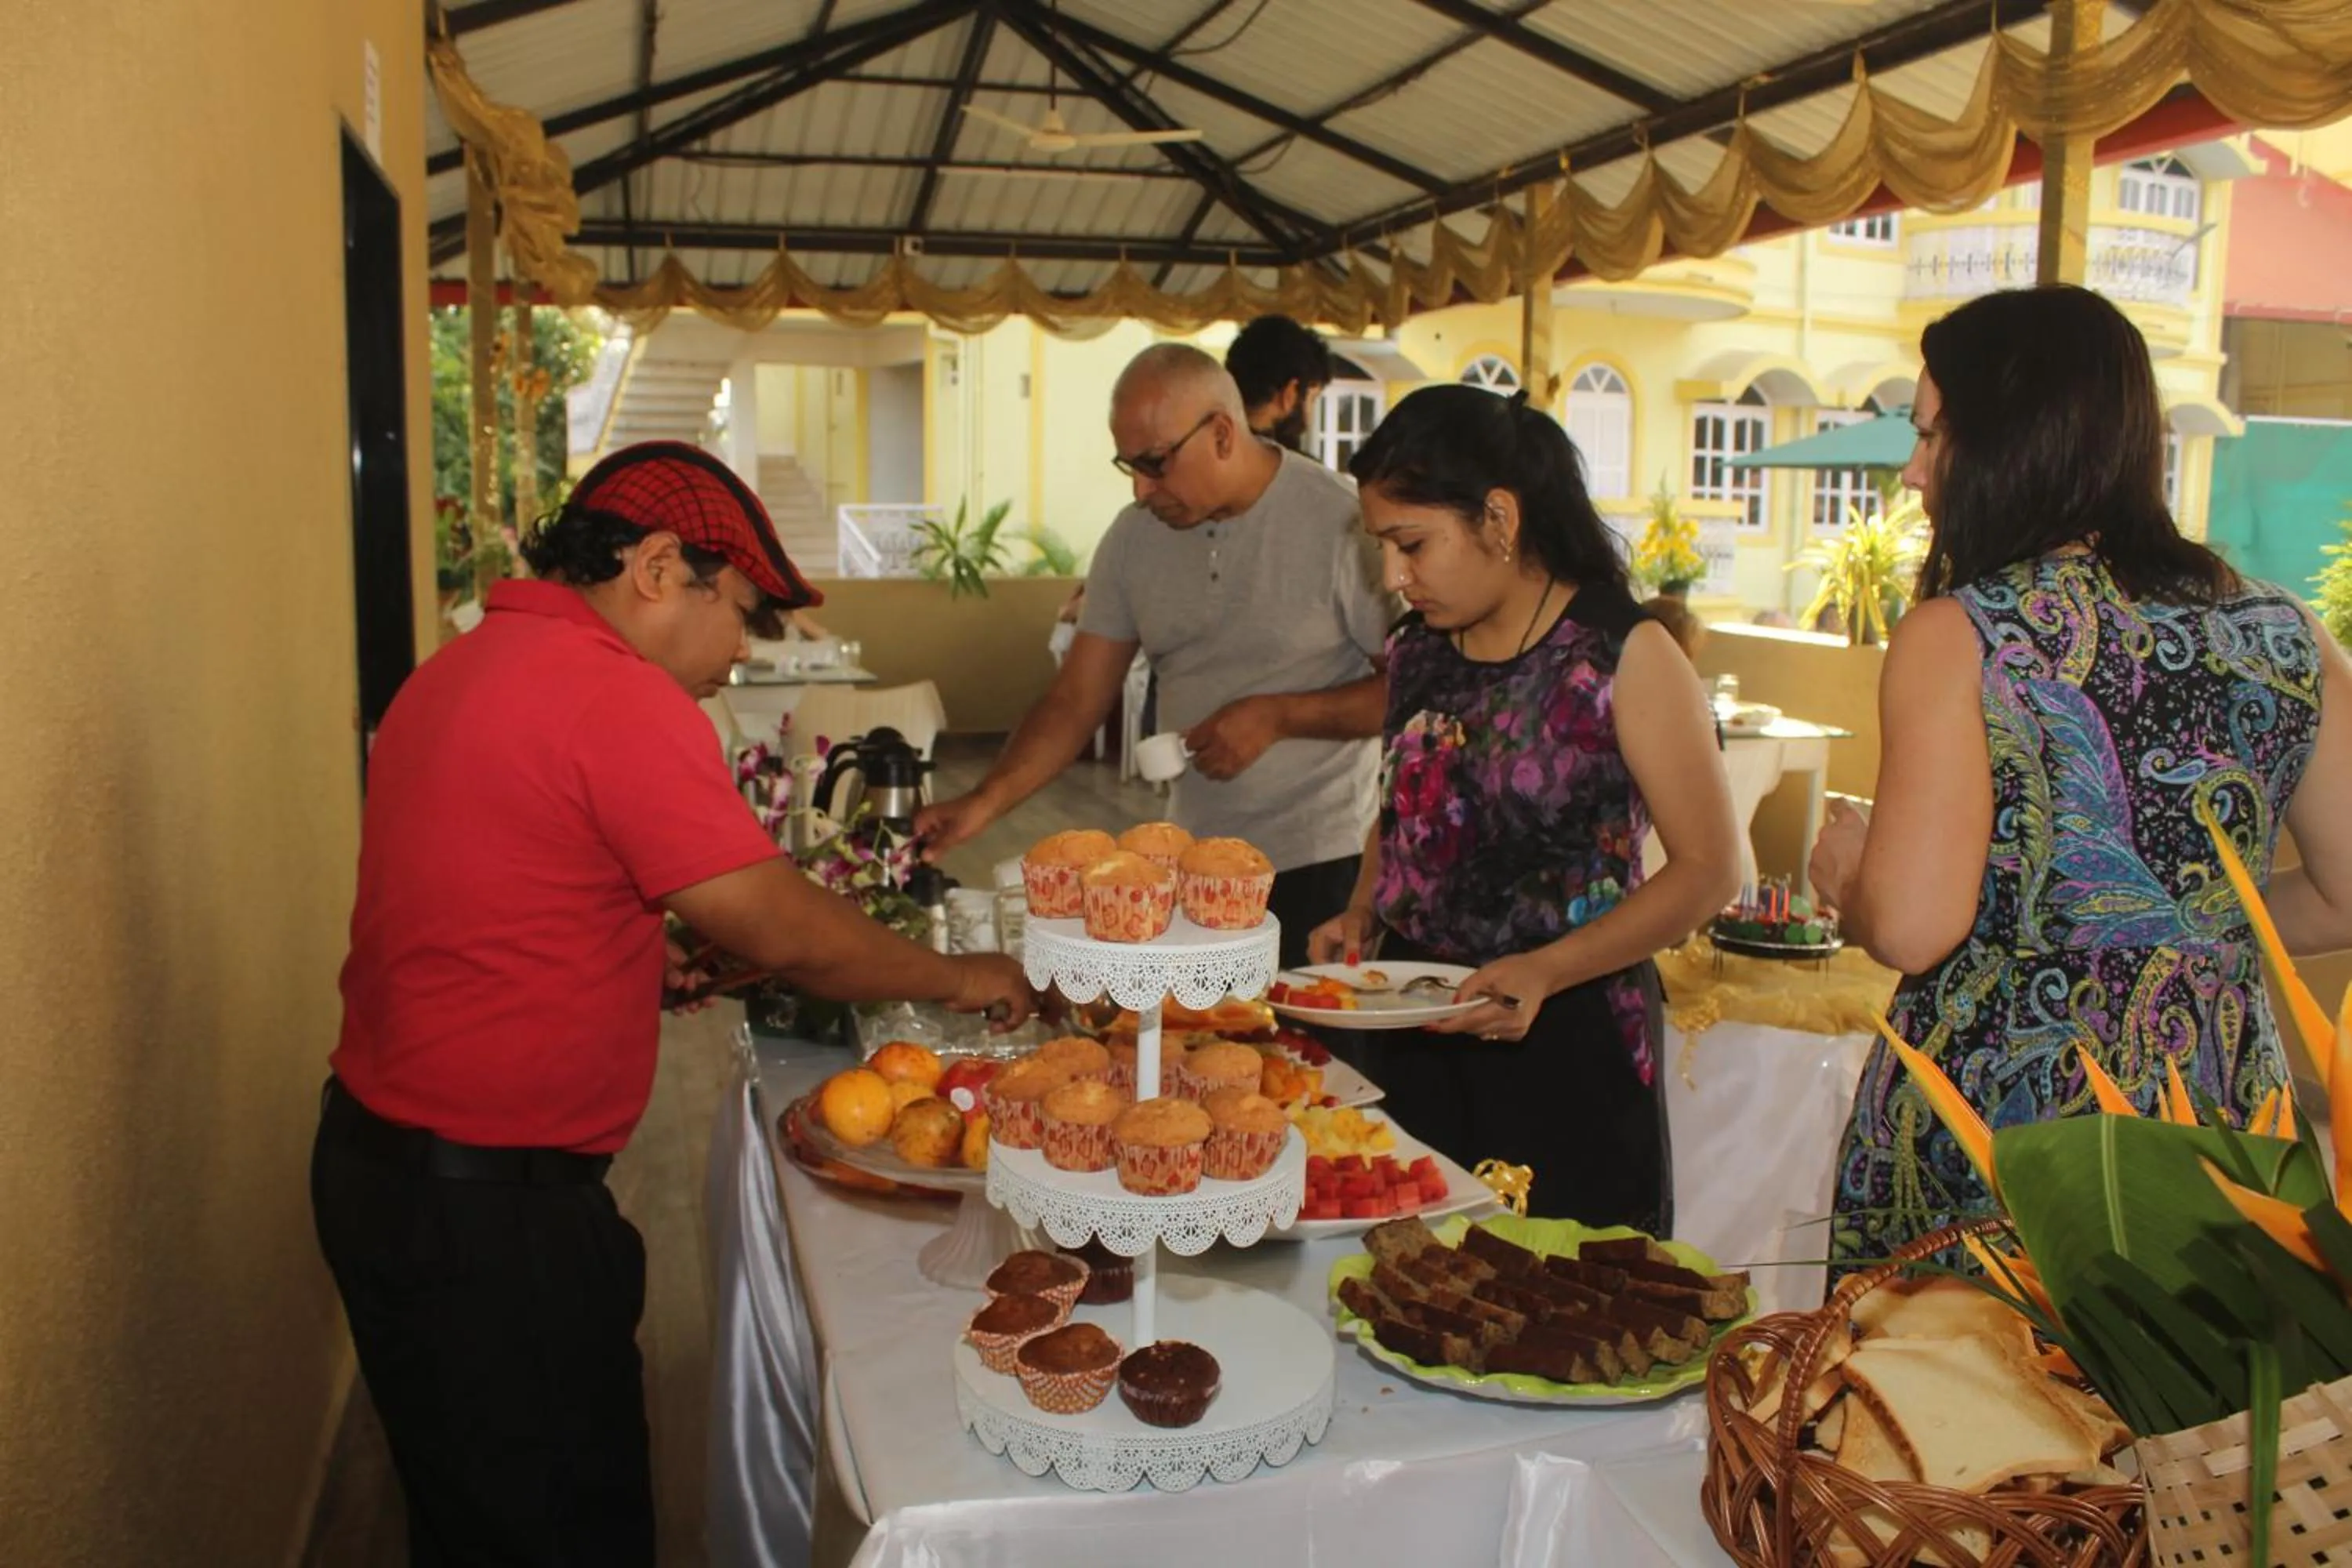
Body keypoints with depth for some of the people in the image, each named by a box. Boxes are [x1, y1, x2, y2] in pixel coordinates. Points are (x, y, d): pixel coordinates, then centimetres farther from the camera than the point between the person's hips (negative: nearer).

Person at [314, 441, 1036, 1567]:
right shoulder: (615, 694, -20)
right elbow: (786, 934, -19)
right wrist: (960, 980, -5)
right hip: (483, 1208, -10)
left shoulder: (461, 669, 10)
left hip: (378, 1162, 10)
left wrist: (655, 964, 10)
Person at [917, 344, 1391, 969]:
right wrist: (984, 802, -10)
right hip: (1188, 861, 4)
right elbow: (1076, 701, 2)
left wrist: (1277, 717, -17)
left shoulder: (1337, 521, -12)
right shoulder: (1134, 537, 2)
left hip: (1320, 866, -4)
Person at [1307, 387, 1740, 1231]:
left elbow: (1707, 867, -12)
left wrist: (1545, 972, -22)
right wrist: (1360, 916, 0)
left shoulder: (1625, 654, -11)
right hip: (1418, 1035, 5)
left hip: (1567, 1042, -5)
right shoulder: (1416, 648, 5)